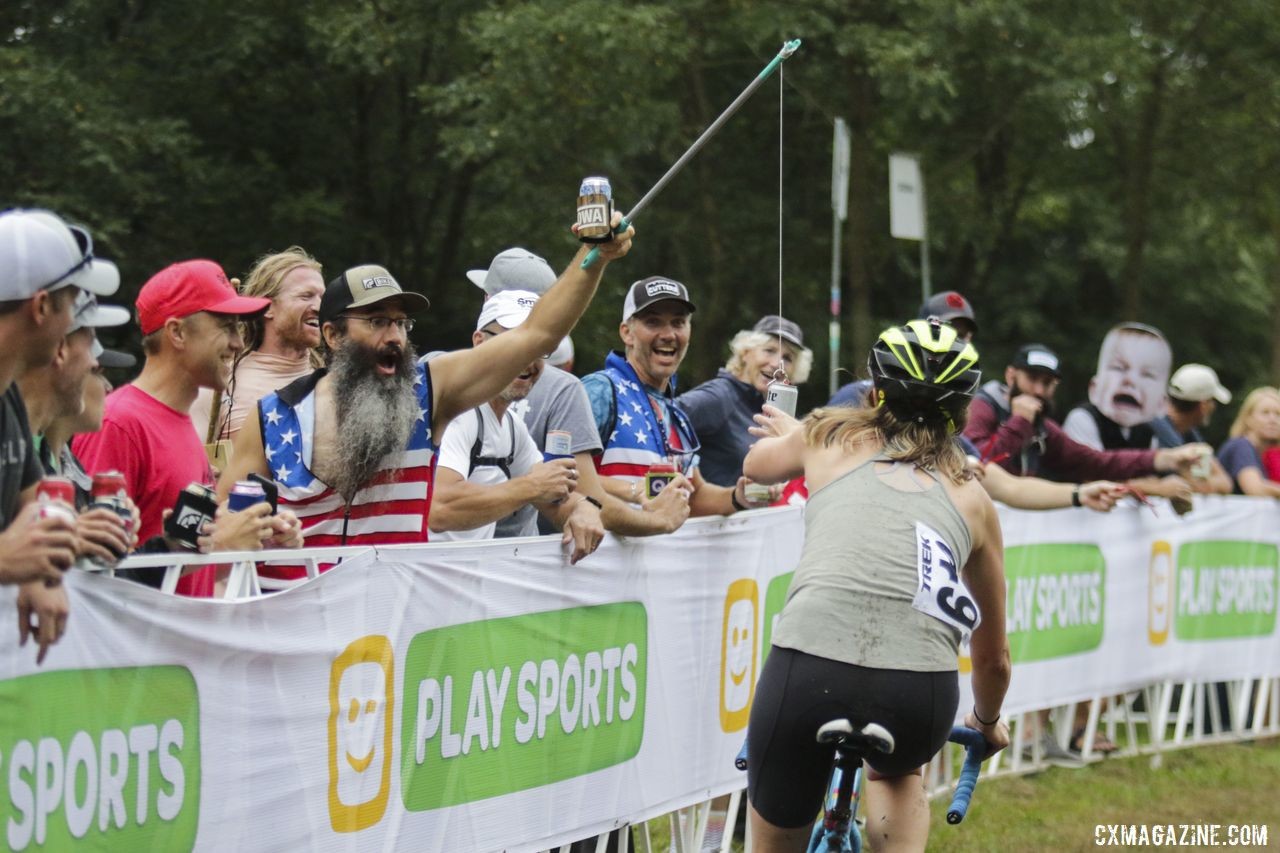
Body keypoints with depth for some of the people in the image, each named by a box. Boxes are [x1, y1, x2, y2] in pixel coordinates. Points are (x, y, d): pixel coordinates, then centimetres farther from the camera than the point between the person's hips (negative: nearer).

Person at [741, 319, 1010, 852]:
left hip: (809, 673, -1)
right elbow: (993, 656, 34)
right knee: (898, 772, 38)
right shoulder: (971, 498, 24)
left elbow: (756, 464, 46)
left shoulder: (832, 438, 21)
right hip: (921, 694, 2)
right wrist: (987, 722, 54)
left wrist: (790, 435, 69)